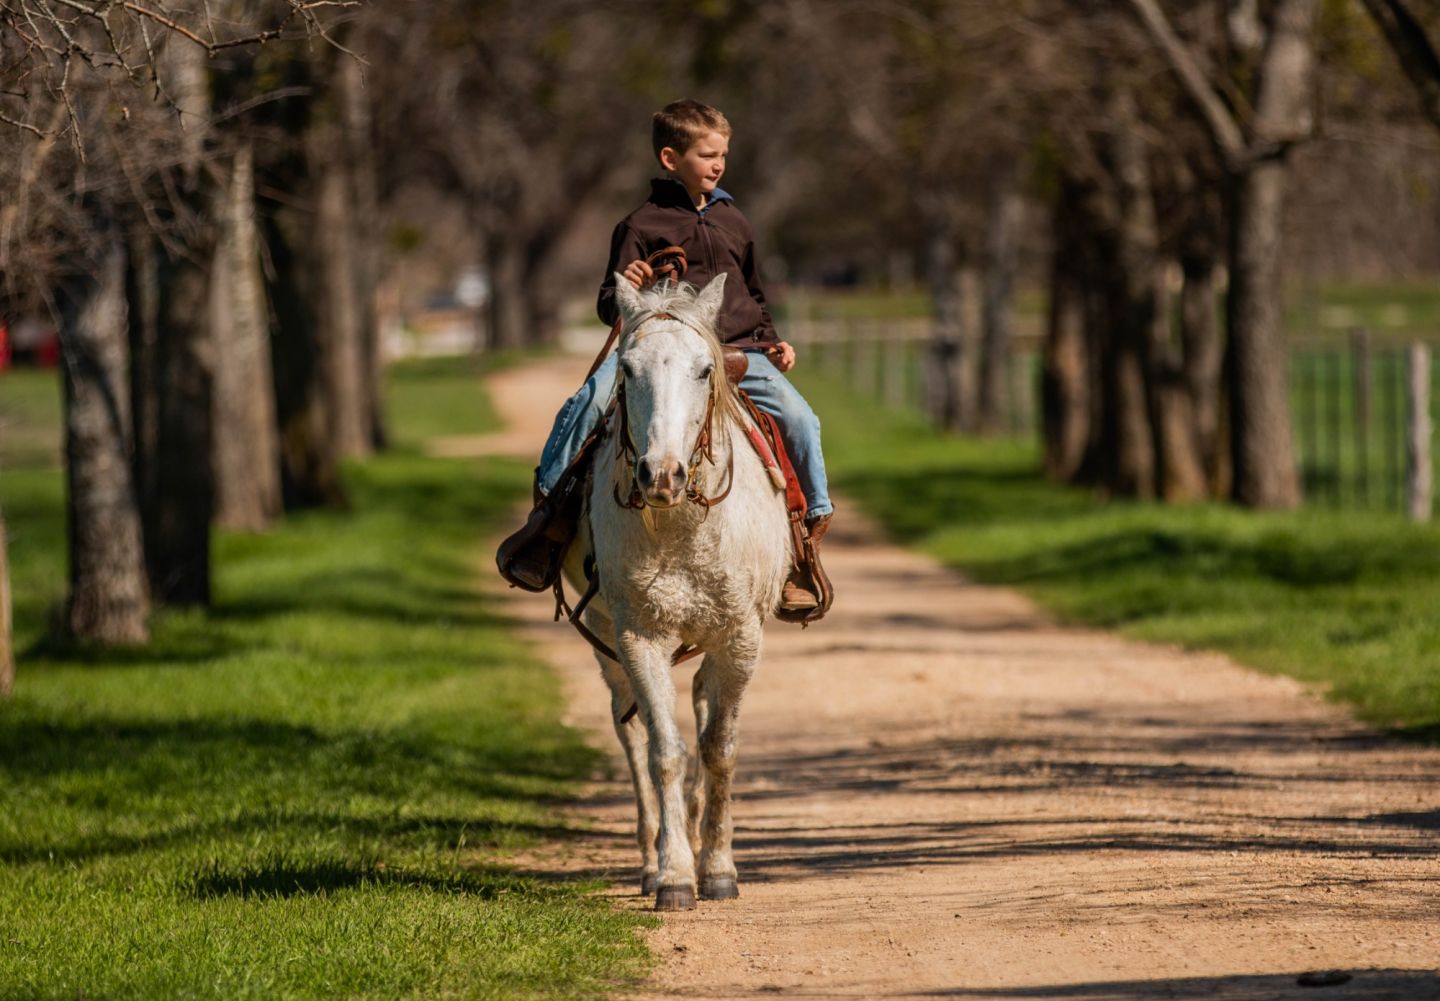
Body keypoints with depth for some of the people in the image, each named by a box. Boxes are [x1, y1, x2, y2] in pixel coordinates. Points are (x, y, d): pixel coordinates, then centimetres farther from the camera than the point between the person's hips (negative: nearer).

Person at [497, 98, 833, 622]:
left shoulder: (734, 223, 20)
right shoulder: (643, 225, 5)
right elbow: (609, 305, 4)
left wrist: (772, 342, 15)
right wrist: (624, 293, -19)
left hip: (737, 352, 3)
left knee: (799, 418, -20)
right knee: (588, 402, -29)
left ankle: (811, 531, -3)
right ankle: (550, 507, -14)